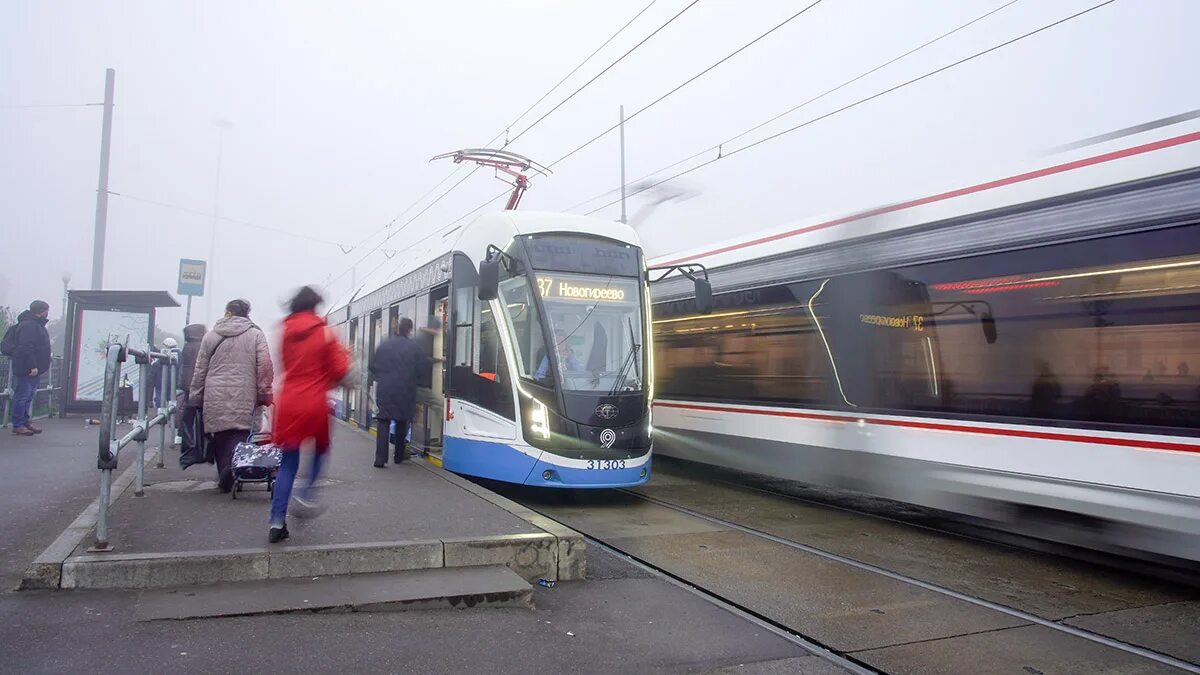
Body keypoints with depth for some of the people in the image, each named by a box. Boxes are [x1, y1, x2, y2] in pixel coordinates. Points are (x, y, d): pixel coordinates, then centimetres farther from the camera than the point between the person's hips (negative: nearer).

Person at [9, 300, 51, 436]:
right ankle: (17, 425, -2)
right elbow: (26, 348, -23)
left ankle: (25, 423, 21)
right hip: (26, 369, -11)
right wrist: (32, 366, -25)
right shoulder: (28, 325, -15)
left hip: (34, 369, 11)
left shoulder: (37, 325, 18)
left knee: (28, 397, 14)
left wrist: (42, 366, 21)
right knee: (22, 396, -6)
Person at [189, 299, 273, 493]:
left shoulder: (211, 335, 12)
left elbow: (200, 370, 13)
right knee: (239, 434, -3)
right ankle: (232, 468, -26)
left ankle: (224, 477, 16)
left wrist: (195, 397, 20)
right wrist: (265, 395, 1)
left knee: (220, 436, 12)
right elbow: (265, 366, -4)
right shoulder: (256, 335, 4)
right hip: (244, 398, -2)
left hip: (215, 397, 2)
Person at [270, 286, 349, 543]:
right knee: (320, 448, 24)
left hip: (288, 402, 3)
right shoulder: (324, 332, -5)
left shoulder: (286, 331, 5)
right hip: (315, 403, -3)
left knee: (288, 462, 8)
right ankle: (308, 493, 6)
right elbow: (339, 371, -4)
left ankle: (277, 522, 4)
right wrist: (343, 353, 14)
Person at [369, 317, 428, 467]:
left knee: (383, 422, 2)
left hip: (384, 390, 0)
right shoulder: (413, 347, -7)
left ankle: (380, 458, -11)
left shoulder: (384, 345, -2)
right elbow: (425, 367, -3)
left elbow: (373, 367, 4)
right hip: (405, 391, 0)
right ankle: (399, 456, 24)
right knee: (402, 422, 16)